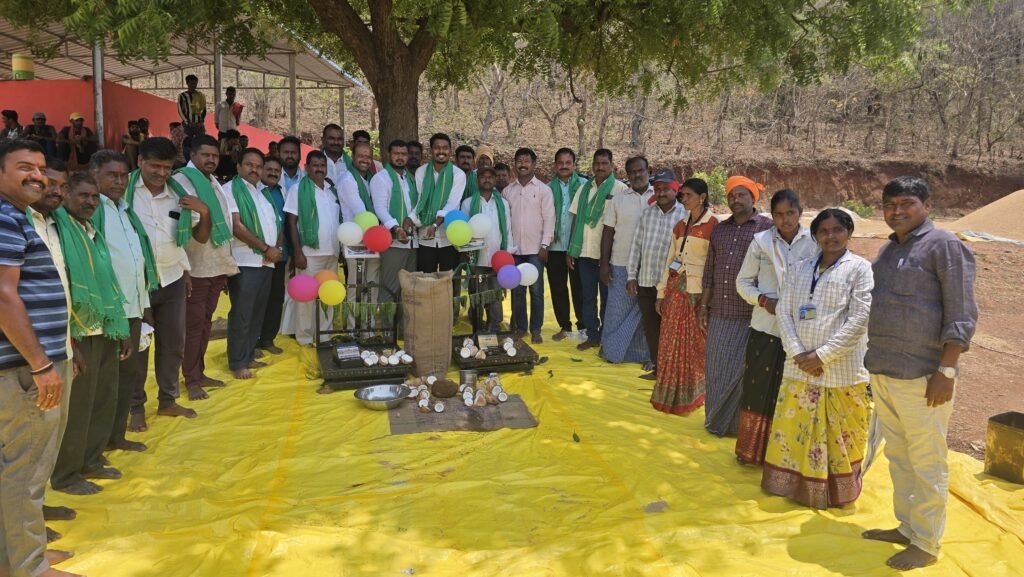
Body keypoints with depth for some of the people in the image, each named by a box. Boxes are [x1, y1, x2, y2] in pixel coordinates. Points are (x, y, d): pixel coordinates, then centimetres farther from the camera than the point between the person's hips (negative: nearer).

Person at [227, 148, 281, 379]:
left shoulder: (264, 193, 18)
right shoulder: (232, 189, -6)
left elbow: (276, 224, 20)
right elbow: (236, 226, -16)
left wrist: (276, 248, 0)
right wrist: (266, 248, -15)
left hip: (266, 262, 8)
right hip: (245, 262, -7)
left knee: (258, 313, 13)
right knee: (241, 315, -4)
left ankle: (250, 356, 24)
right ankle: (238, 363, 5)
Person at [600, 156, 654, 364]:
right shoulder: (617, 200, 4)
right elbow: (608, 233, 5)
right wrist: (604, 263, -1)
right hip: (621, 265, 0)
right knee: (618, 309, 7)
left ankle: (646, 353, 18)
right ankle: (611, 349, 21)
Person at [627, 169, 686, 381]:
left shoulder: (685, 215, -7)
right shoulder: (647, 212, 8)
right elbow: (636, 244, 9)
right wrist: (631, 275, 6)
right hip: (645, 281, 5)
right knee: (650, 328, 13)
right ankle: (657, 368, 28)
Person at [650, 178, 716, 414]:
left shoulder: (714, 225, -9)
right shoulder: (680, 226, 12)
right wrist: (661, 293, 12)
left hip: (699, 291, -6)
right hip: (676, 288, 6)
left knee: (696, 344, 5)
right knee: (671, 344, 10)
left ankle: (691, 396, 19)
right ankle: (670, 395, 23)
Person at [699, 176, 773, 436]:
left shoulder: (767, 228, -4)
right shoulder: (720, 230, 12)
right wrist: (704, 305, 12)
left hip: (750, 315, -5)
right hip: (719, 313, 5)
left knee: (741, 370, 3)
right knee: (716, 368, 11)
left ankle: (737, 423, 18)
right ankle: (716, 421, 26)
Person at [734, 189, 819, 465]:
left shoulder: (814, 242, -3)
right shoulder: (761, 241, 1)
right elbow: (743, 281, 6)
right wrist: (763, 300, -10)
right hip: (765, 327, 1)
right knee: (758, 390, 7)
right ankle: (752, 450, 22)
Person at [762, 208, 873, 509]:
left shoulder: (860, 269, -2)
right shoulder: (800, 269, 11)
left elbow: (859, 320, -10)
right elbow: (783, 311, 5)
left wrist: (822, 356, -15)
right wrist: (797, 352, -9)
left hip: (842, 371, -4)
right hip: (799, 369, 4)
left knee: (839, 438, 5)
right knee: (792, 432, 11)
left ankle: (836, 493, 23)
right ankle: (793, 486, 29)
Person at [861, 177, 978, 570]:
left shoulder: (944, 246, -8)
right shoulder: (888, 250, 15)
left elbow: (962, 315, -12)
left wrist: (947, 370, -17)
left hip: (921, 376, -7)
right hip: (883, 373, 8)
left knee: (926, 464, 3)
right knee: (898, 458, 17)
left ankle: (926, 544, 14)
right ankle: (906, 527, 30)